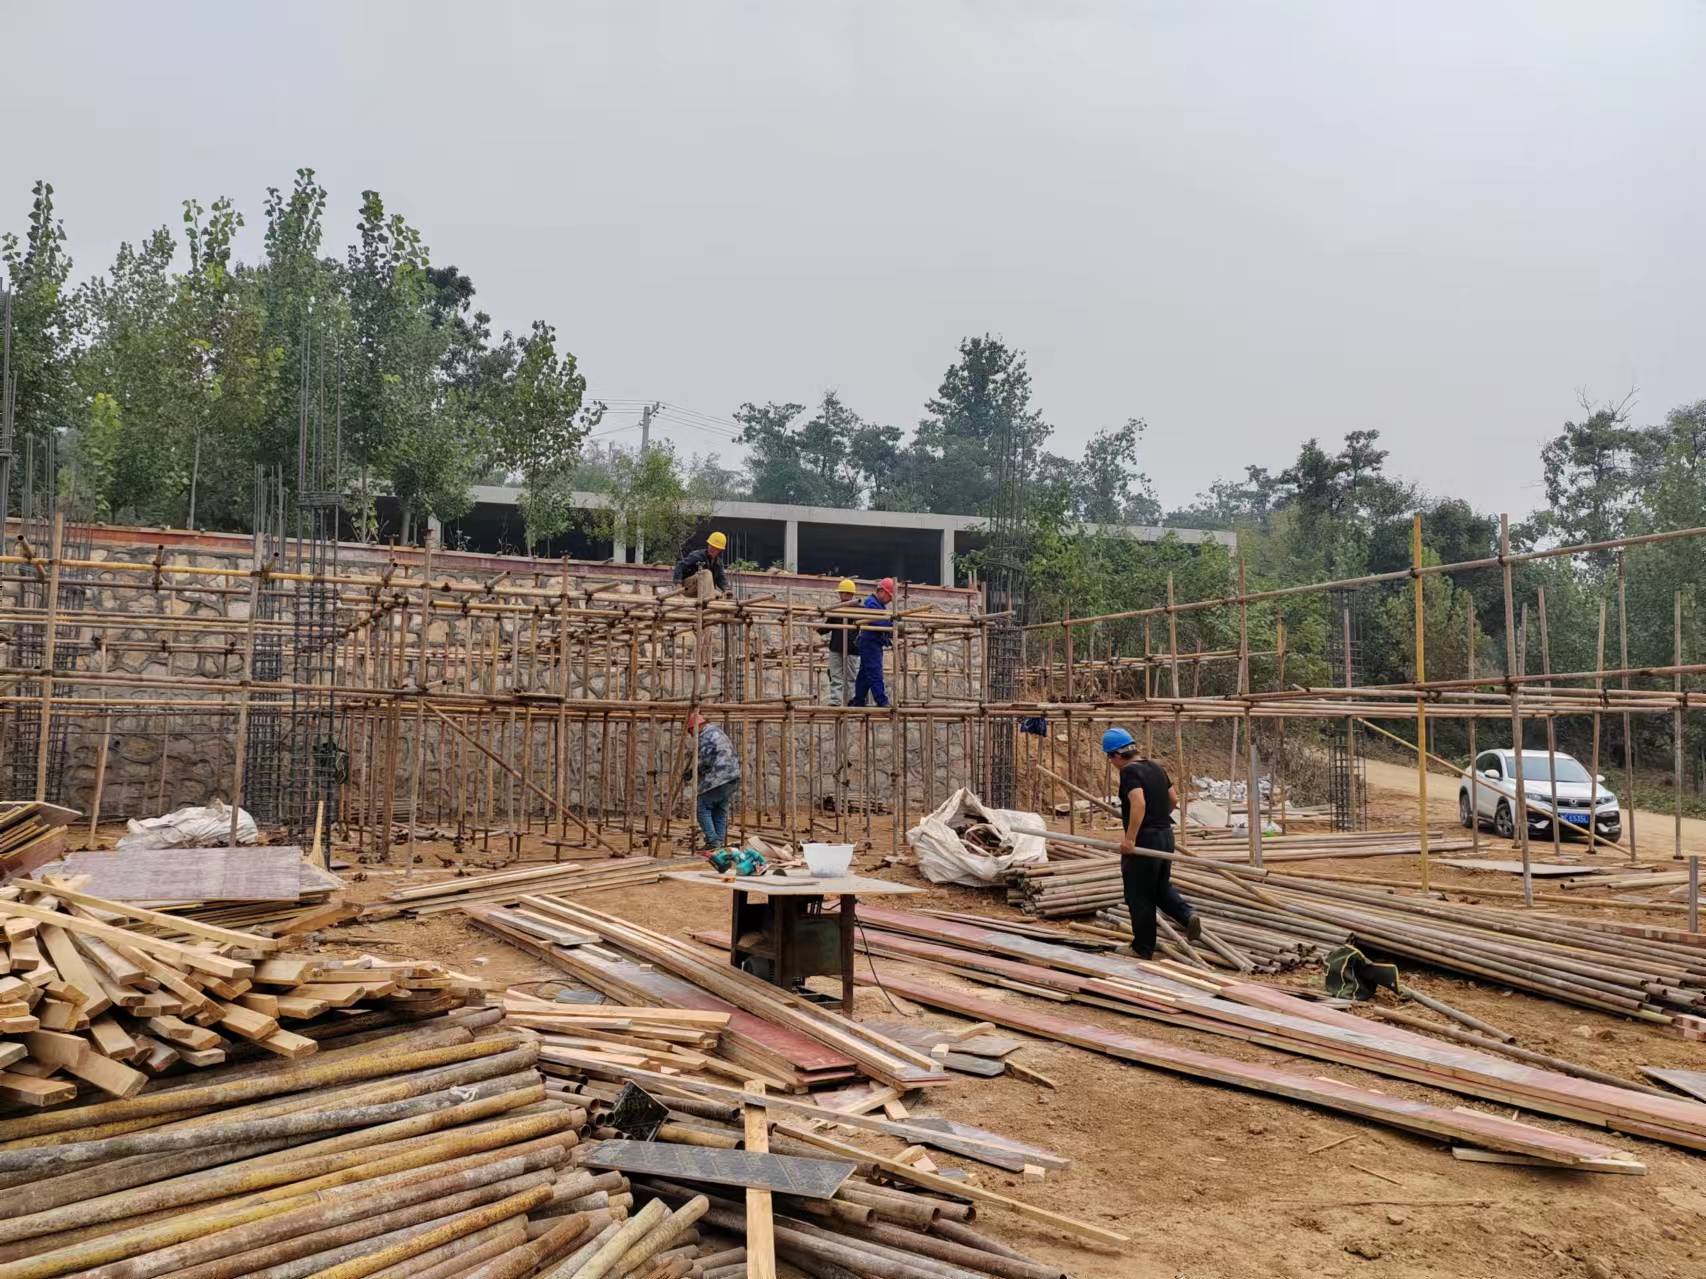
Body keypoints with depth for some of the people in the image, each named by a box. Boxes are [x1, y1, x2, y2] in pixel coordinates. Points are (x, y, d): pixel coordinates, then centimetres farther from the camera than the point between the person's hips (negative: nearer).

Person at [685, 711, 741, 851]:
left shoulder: (705, 735, -9)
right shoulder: (718, 732, 22)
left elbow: (703, 760, -17)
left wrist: (689, 773, -2)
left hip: (717, 779, -9)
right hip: (733, 778, 9)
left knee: (703, 808, 0)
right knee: (721, 812, 13)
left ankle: (712, 842, -6)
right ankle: (718, 844, 13)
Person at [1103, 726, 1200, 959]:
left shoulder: (1129, 772, -16)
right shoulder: (1155, 767, 11)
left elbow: (1138, 803, -30)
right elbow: (1174, 799, 17)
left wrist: (1129, 838, -30)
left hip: (1144, 838, -8)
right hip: (1166, 835, 8)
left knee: (1139, 897, 4)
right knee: (1162, 887, 23)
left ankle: (1143, 949, 13)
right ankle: (1188, 914, 0)